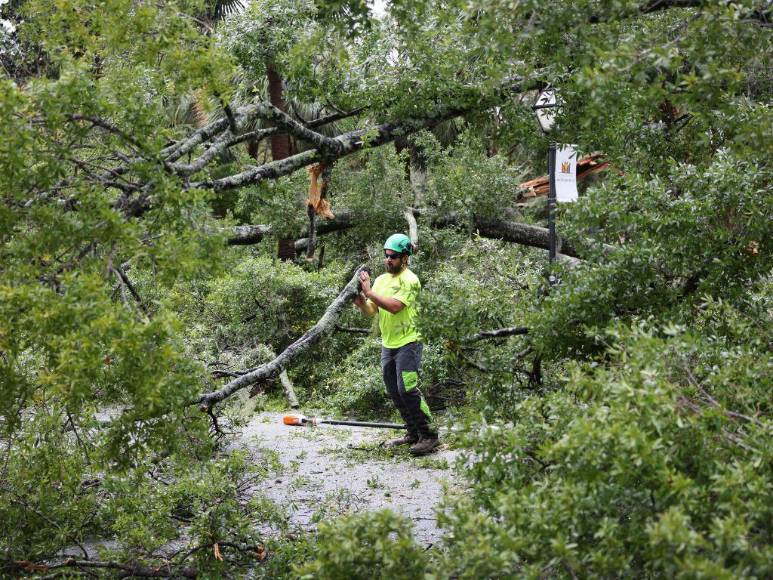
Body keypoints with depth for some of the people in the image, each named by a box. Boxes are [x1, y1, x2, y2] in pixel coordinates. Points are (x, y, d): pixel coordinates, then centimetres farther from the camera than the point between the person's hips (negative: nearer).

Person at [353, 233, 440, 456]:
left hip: (407, 343, -8)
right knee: (395, 392, 11)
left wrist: (369, 292, -21)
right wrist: (361, 303, -12)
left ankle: (429, 435, -10)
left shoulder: (409, 280, -11)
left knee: (407, 389, -15)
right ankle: (414, 433, 22)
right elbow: (371, 311, 8)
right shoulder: (381, 280, 12)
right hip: (387, 344, 8)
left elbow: (394, 306, -24)